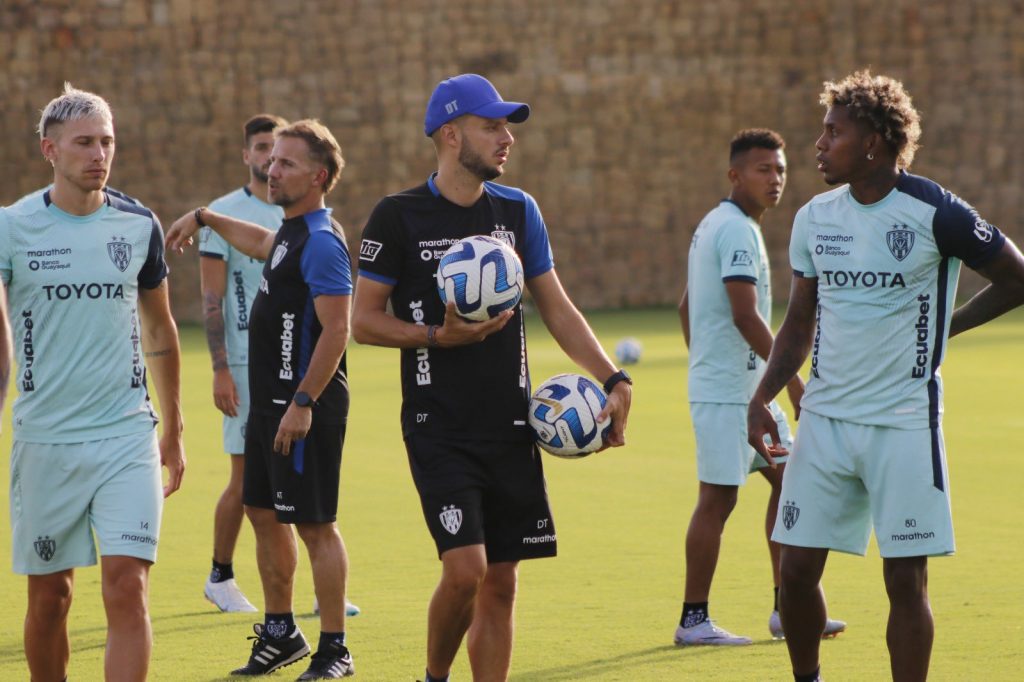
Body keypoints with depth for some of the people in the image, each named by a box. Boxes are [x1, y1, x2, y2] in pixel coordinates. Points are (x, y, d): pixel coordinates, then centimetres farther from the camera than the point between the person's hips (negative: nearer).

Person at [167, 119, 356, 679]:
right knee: (264, 512, 15)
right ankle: (280, 632, 26)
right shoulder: (291, 234, 13)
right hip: (270, 401, 10)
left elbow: (336, 330, -22)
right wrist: (203, 218, 46)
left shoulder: (321, 243, -17)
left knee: (315, 525, -6)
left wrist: (303, 403, -25)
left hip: (305, 408, -10)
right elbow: (260, 244, 39)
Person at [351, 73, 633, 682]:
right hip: (440, 430, -5)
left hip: (511, 427, 5)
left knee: (500, 584, 5)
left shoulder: (517, 210, 9)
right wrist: (439, 336, -16)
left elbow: (556, 307, 14)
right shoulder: (400, 216, -5)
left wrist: (613, 379, 3)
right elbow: (364, 321, -2)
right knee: (466, 568, -16)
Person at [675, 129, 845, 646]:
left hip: (747, 389, 10)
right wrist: (793, 380, -20)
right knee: (718, 498, -6)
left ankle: (787, 609, 13)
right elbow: (745, 316, -23)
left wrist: (702, 364, 25)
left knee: (787, 478, 11)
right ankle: (693, 619, 0)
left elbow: (686, 306, 22)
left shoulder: (714, 226, 16)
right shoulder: (737, 230, -16)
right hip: (727, 393, -10)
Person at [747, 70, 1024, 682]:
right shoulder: (815, 217, 7)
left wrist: (945, 326, 0)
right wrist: (763, 397, 4)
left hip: (904, 423, -5)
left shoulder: (934, 212, -10)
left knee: (905, 576, -3)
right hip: (825, 418, 5)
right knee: (797, 567, 4)